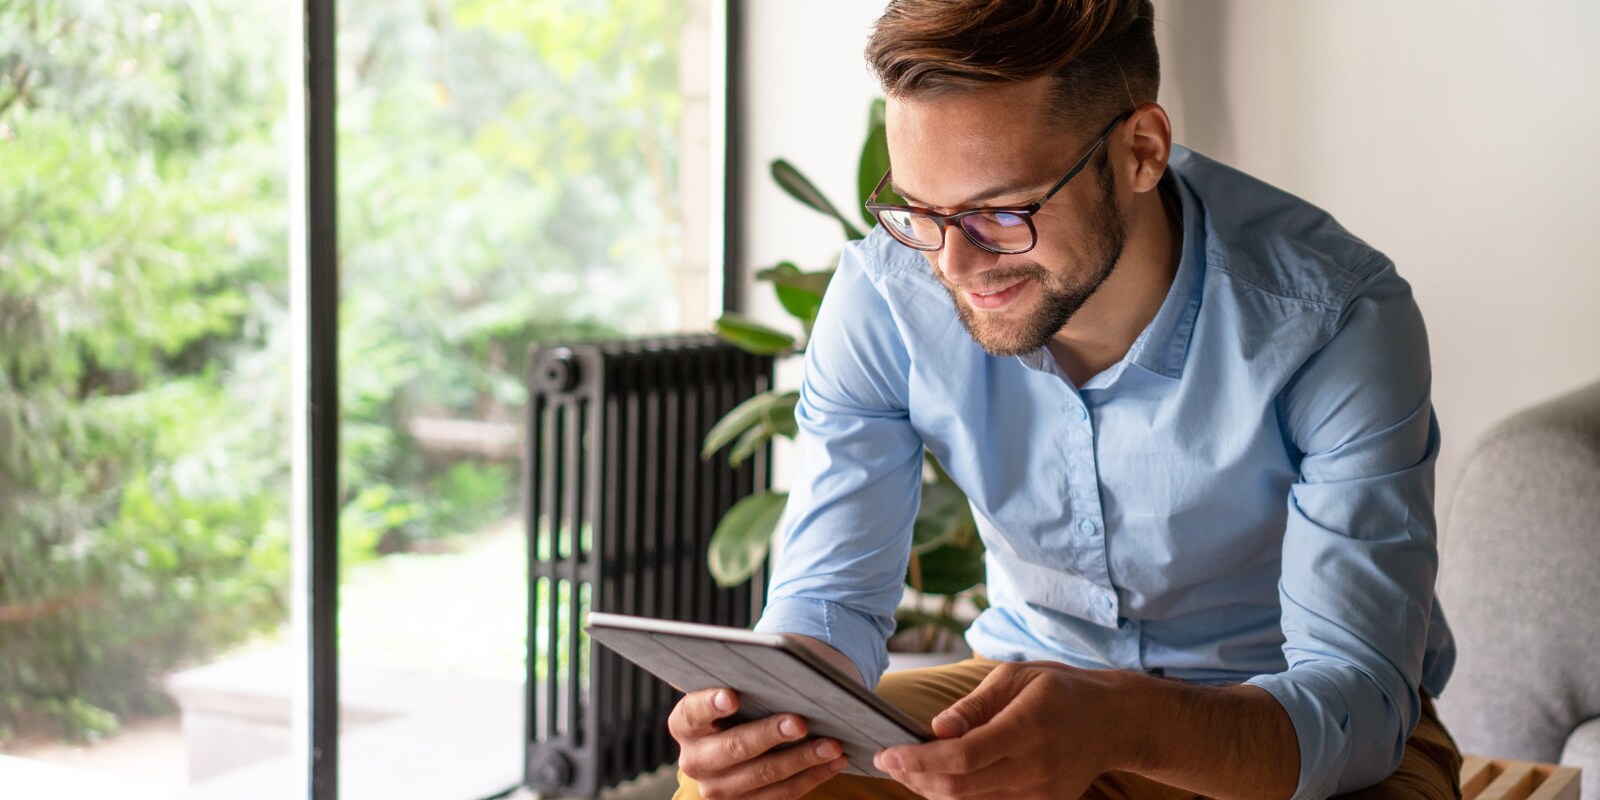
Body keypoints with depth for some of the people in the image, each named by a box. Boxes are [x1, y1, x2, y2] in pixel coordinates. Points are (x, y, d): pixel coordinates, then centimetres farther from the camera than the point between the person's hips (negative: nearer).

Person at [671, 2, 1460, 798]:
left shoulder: (1337, 321, -26)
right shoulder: (883, 294, -16)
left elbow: (1363, 698, -29)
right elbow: (832, 592, -10)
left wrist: (1120, 725, -49)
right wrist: (764, 704, -34)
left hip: (1299, 732, -1)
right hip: (1029, 688, 2)